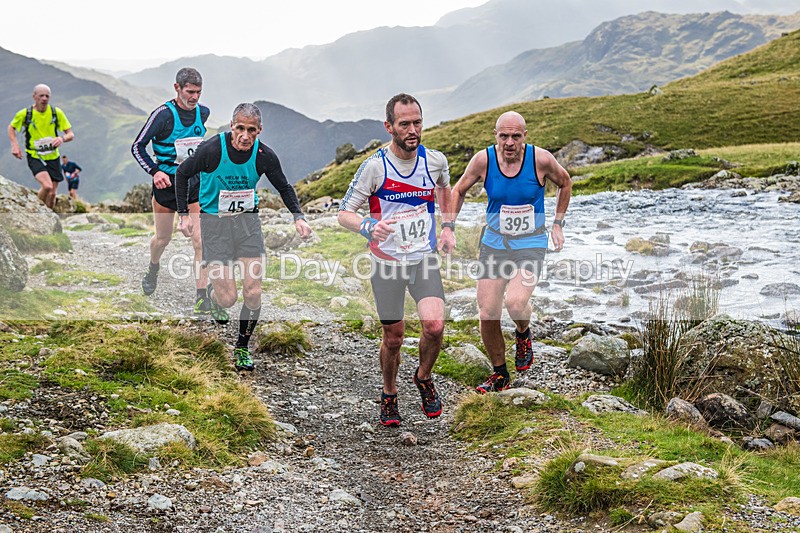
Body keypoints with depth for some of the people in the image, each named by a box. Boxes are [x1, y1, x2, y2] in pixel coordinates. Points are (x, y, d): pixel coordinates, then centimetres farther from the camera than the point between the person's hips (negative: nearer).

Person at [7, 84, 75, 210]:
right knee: (47, 186, -25)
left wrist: (62, 138, -26)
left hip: (52, 157, 3)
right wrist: (14, 145, -5)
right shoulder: (25, 113, -8)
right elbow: (11, 128, 11)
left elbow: (71, 134, -3)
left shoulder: (57, 112, -6)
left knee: (52, 194, 6)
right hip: (34, 157, -3)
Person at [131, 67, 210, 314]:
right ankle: (153, 269, 46)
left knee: (200, 240, -9)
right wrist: (154, 171, -24)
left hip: (194, 183, 3)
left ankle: (201, 296, -5)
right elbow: (137, 146, -12)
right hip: (166, 182, -3)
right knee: (163, 237, 13)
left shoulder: (203, 112, 1)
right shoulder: (163, 114, -15)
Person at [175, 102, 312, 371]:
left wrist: (298, 216, -7)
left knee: (253, 293, -4)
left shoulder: (265, 156, -10)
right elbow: (182, 173, 0)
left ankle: (242, 348, 18)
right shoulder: (212, 149, -18)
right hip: (214, 221, -2)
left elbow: (284, 187, 8)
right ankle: (213, 294, 32)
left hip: (248, 220, 3)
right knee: (227, 298, -7)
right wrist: (184, 214, -4)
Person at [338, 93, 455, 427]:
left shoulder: (436, 161, -3)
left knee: (434, 325, -18)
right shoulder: (374, 166, -12)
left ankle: (424, 377, 13)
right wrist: (368, 227, -29)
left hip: (424, 259, 2)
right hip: (387, 262, -1)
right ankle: (389, 395, 32)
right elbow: (344, 214, -9)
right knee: (393, 337, 6)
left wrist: (448, 227, 12)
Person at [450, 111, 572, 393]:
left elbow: (565, 183, 8)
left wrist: (558, 224, 7)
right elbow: (459, 190, 9)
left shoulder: (541, 159, -13)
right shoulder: (483, 160, -9)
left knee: (515, 303, -26)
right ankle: (499, 374, 21)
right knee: (487, 314, -2)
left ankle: (523, 334, 12)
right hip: (494, 244, 2)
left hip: (531, 245, -2)